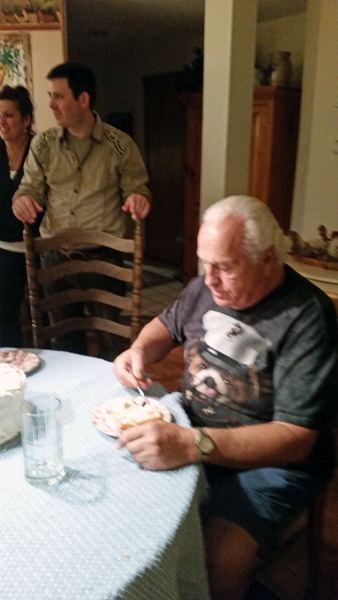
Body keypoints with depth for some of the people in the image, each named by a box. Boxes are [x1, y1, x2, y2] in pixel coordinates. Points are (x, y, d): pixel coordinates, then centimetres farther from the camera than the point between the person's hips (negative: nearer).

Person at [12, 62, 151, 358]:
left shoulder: (120, 144, -3)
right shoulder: (43, 144, 5)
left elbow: (135, 187, 3)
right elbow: (32, 187, 10)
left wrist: (138, 198, -21)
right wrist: (23, 198, -14)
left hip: (104, 255, -3)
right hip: (56, 255, 3)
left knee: (109, 333, 10)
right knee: (64, 333, 18)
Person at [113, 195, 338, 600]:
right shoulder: (208, 286, 0)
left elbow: (296, 439, -24)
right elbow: (167, 325, 19)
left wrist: (193, 445, -36)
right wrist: (139, 350, -5)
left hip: (271, 460, -6)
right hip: (190, 433, 6)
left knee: (217, 563, -27)